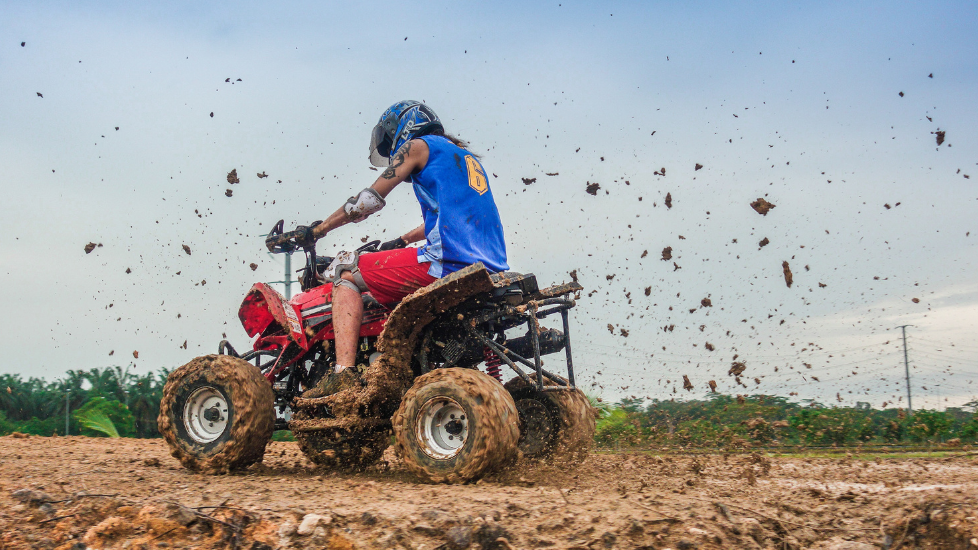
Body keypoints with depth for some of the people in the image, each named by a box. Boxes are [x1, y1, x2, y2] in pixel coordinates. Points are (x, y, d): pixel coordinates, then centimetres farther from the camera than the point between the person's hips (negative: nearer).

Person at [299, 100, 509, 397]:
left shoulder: (418, 145, 7)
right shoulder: (465, 155, 30)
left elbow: (369, 199, 5)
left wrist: (316, 231, 14)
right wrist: (402, 240, 52)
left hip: (447, 262, -8)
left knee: (347, 276, 3)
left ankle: (344, 373, -12)